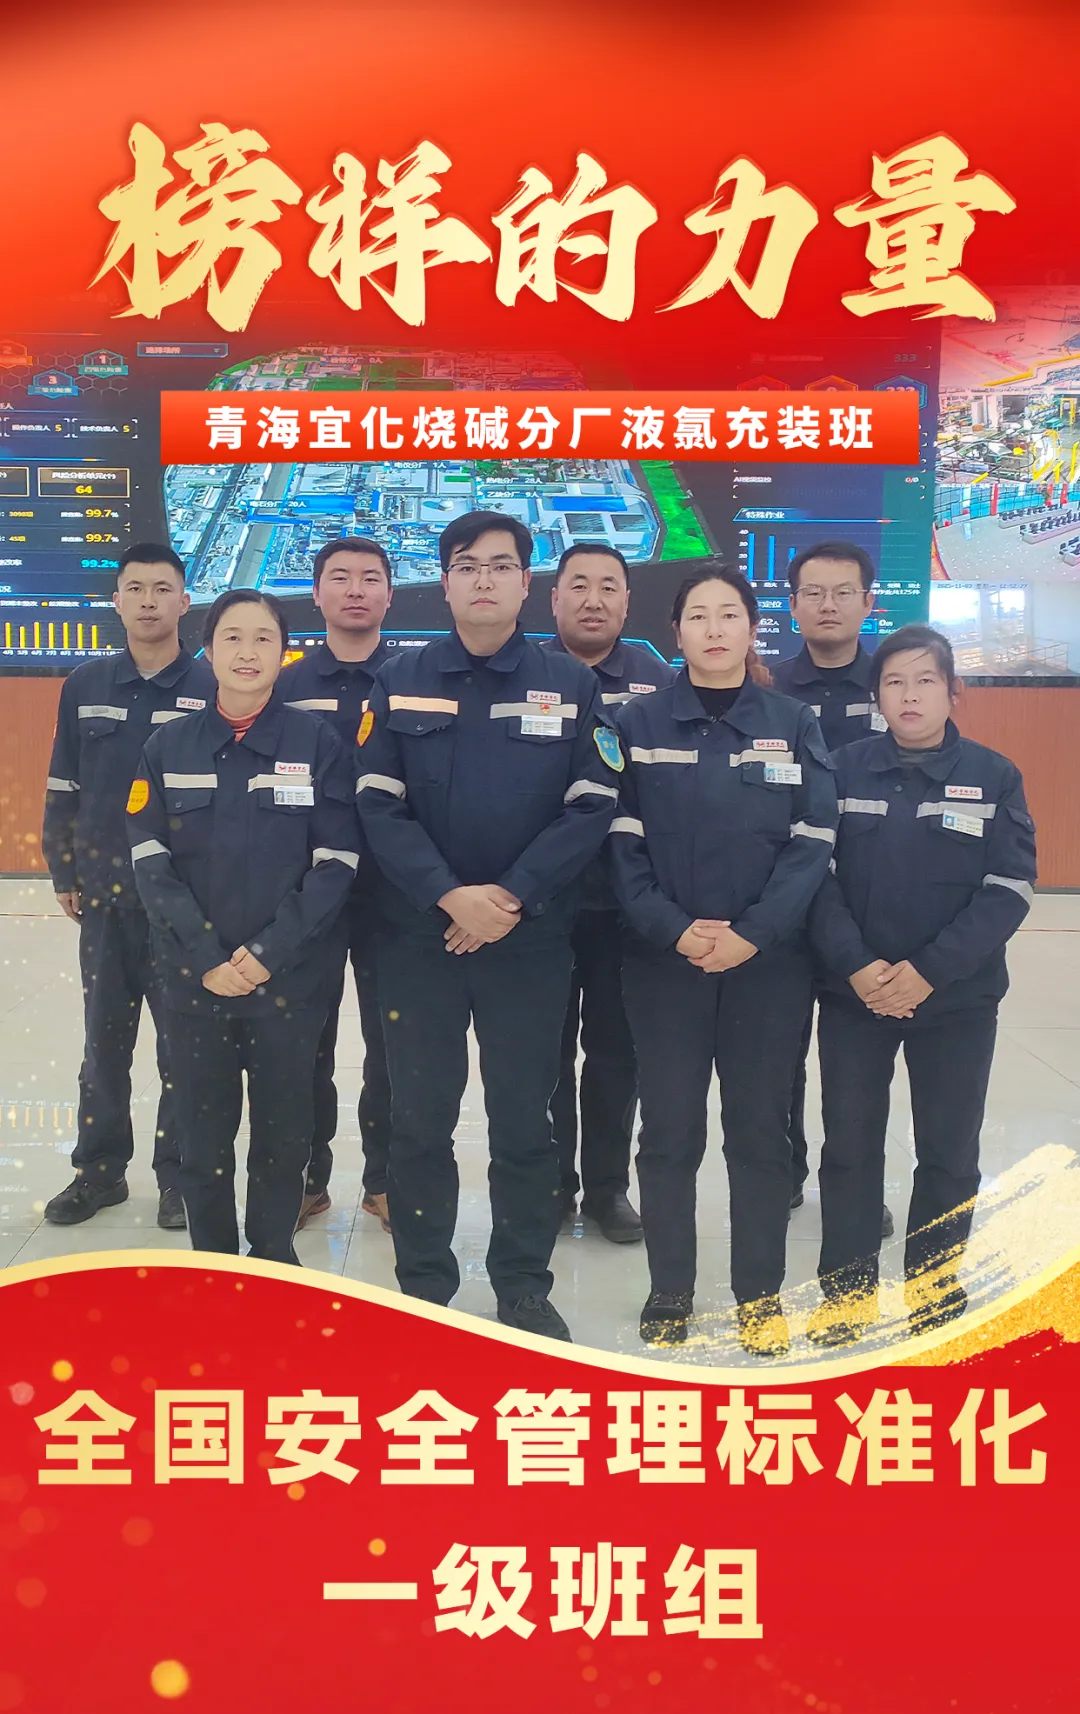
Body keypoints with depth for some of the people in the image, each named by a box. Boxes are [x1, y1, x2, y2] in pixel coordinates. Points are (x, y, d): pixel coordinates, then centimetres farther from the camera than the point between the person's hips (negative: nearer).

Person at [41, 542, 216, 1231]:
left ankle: (178, 1174, 19)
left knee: (182, 1040, 6)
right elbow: (64, 788, 10)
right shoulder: (85, 686, 6)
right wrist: (64, 874, 7)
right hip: (105, 894, 3)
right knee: (105, 1038, 12)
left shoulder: (212, 688, -4)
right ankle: (100, 1169, 25)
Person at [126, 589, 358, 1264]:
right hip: (195, 979, 2)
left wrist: (267, 953, -13)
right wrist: (207, 958, -11)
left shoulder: (318, 742, -1)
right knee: (203, 1135, 10)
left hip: (290, 978, -1)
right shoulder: (169, 746, 5)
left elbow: (336, 864, -5)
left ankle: (274, 1258, 28)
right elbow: (152, 863, 0)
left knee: (283, 1133, 9)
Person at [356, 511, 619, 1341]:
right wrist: (450, 896, -15)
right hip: (420, 936, 1)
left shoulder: (571, 684, 2)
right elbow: (379, 806, -3)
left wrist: (513, 896, -14)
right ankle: (423, 1287, 24)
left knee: (525, 1120, 9)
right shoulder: (400, 681, 3)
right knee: (420, 1119, 8)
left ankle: (525, 1288, 24)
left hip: (531, 938, 0)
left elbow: (591, 807, -4)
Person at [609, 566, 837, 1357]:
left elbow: (814, 841, -3)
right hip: (665, 960, 0)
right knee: (669, 1132, 7)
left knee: (761, 1129, 9)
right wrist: (673, 930, -16)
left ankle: (761, 1293, 24)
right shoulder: (640, 721, 2)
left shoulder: (794, 722, 3)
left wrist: (752, 934, -14)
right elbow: (622, 840, -4)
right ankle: (670, 1293, 22)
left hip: (770, 961, 1)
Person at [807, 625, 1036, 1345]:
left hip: (958, 999, 0)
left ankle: (936, 1290, 27)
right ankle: (846, 1290, 23)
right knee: (850, 1147, 8)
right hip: (853, 995, 1)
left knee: (949, 1153, 10)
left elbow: (1009, 889, -7)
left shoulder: (993, 776, -1)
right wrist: (855, 964, -17)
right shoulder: (844, 768, 0)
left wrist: (928, 970, -16)